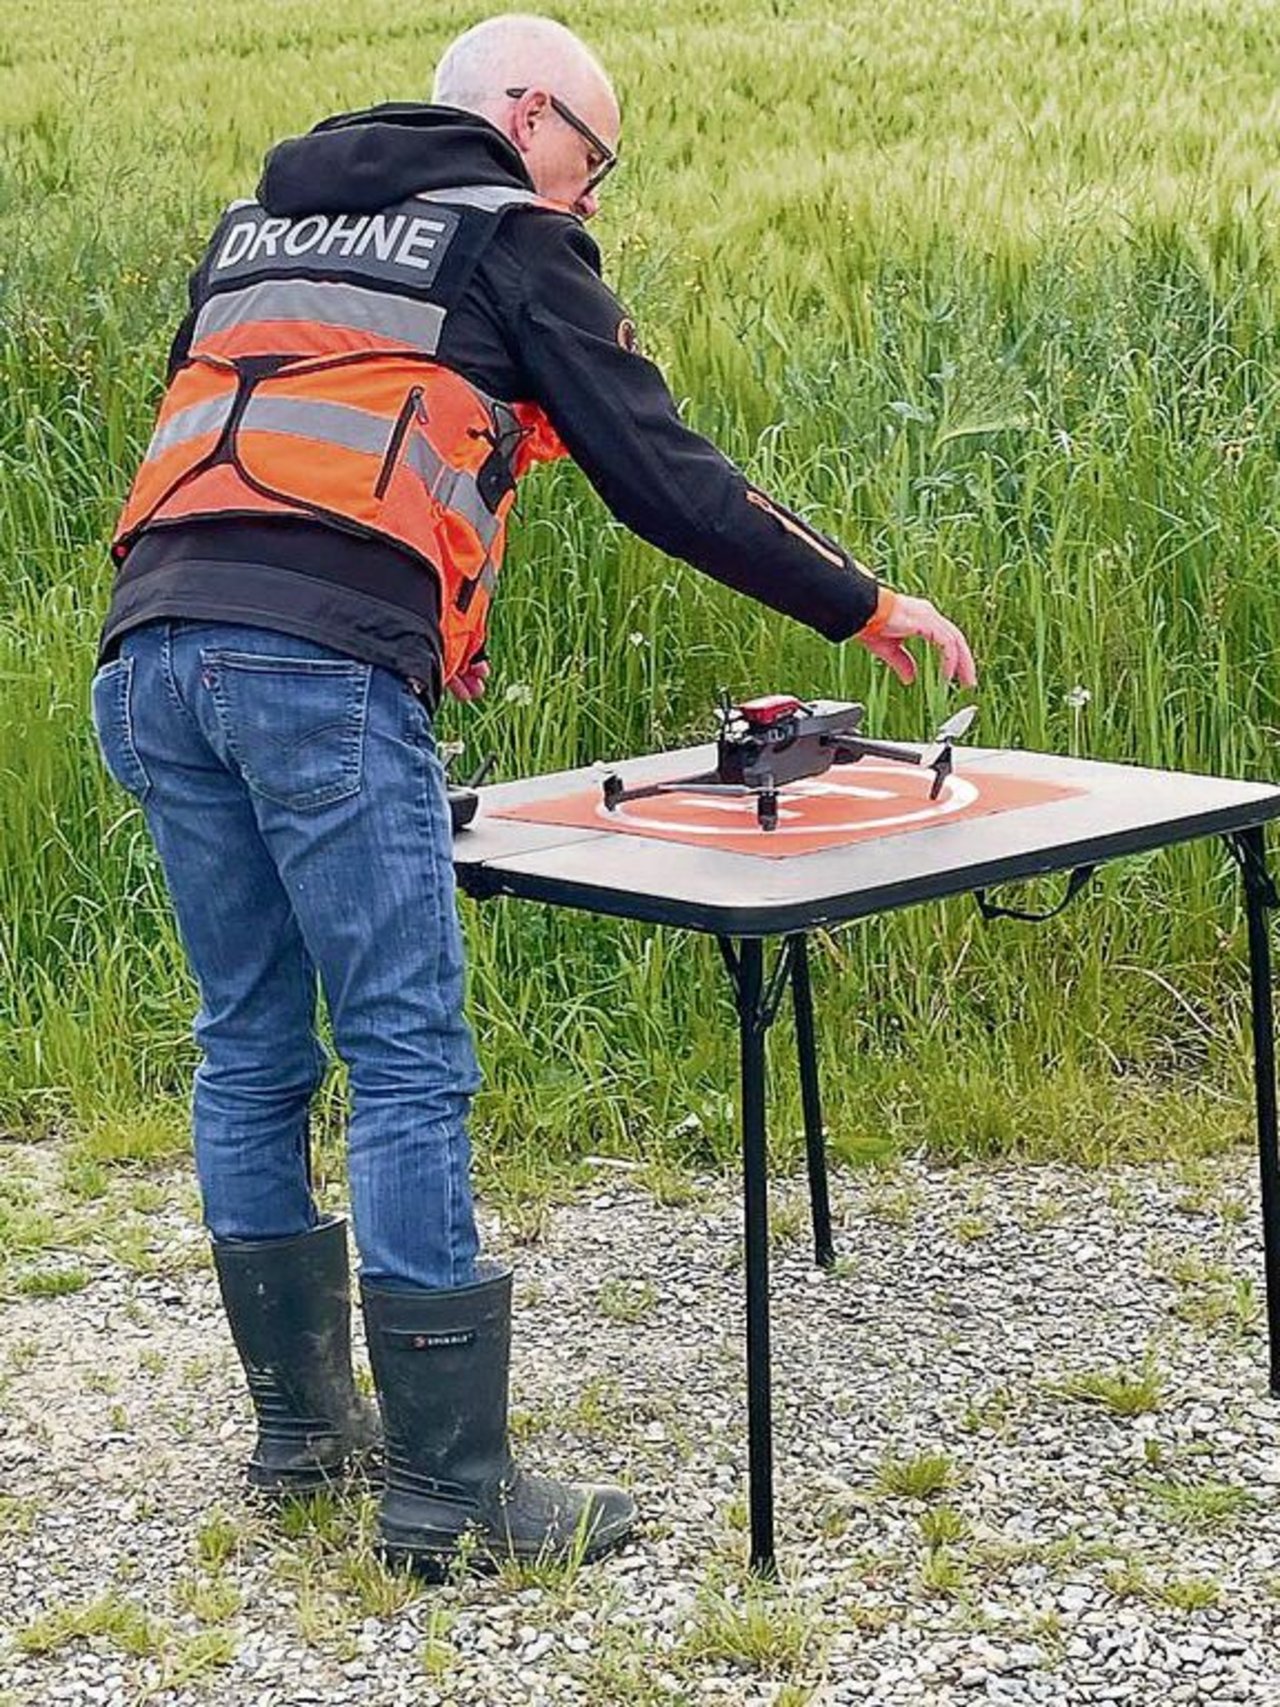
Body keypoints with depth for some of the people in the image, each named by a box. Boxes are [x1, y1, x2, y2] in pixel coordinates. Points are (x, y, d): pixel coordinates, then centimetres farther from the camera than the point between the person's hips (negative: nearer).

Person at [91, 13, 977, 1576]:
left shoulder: (257, 221, 29)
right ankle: (445, 1492, -2)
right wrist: (865, 608, 15)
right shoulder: (510, 238, 10)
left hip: (149, 655, 7)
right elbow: (663, 479, 6)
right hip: (323, 669, -7)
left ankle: (299, 1419, 26)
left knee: (251, 1051, 16)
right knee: (409, 1065, -4)